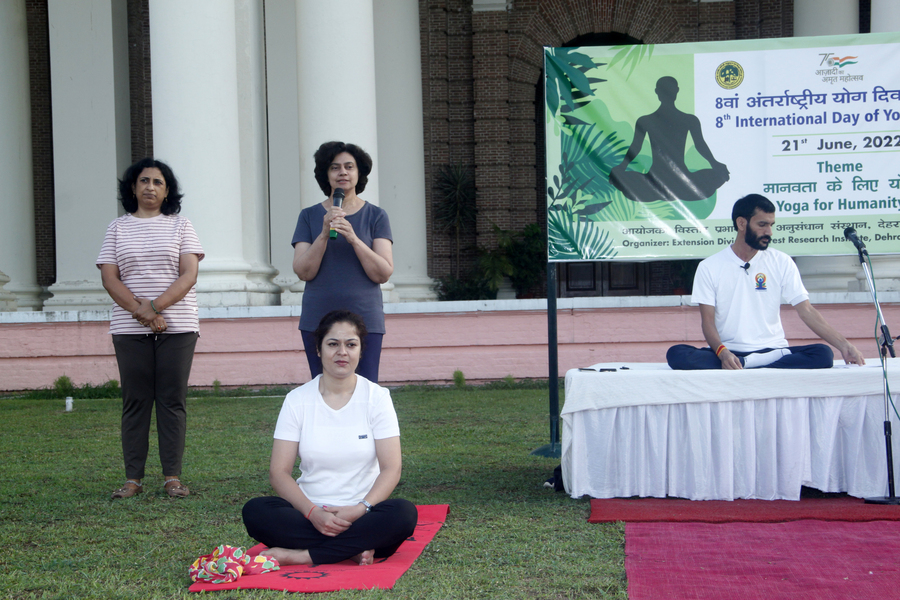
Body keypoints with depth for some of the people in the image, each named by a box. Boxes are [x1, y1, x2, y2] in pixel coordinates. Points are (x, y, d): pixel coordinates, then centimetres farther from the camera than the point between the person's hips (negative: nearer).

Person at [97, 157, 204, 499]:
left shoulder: (180, 226, 9)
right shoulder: (118, 228, 12)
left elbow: (189, 275, -2)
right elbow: (109, 278, 2)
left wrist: (155, 307, -15)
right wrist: (140, 311, -13)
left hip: (177, 327, -1)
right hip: (129, 328, 1)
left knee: (172, 401, -1)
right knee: (135, 401, 1)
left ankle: (172, 477, 3)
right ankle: (133, 478, 5)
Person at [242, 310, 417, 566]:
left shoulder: (376, 397, 2)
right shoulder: (298, 400, 3)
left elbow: (391, 469, -5)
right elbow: (279, 472, -3)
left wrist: (360, 509, -23)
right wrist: (313, 513, -20)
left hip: (362, 514, -1)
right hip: (310, 514, 1)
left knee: (404, 513, -32)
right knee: (255, 511, -27)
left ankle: (301, 556, -26)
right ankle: (354, 549, -25)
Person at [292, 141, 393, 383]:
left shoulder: (376, 216, 6)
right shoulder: (309, 216, 9)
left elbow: (384, 274, -3)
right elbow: (303, 272, -1)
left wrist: (353, 238, -16)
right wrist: (324, 234, -14)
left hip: (364, 319, -1)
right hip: (318, 320, 1)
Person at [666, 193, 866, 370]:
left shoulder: (781, 262, 8)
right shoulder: (709, 267, 4)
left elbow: (806, 311, 4)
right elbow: (707, 321, -1)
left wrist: (843, 345, -8)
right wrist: (722, 352, -22)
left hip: (773, 349, 2)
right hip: (729, 353, -2)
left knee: (823, 354, -27)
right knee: (676, 354, -30)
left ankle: (743, 365, -29)